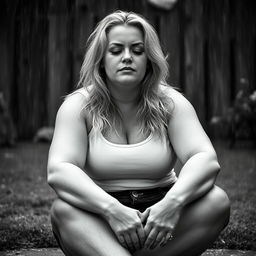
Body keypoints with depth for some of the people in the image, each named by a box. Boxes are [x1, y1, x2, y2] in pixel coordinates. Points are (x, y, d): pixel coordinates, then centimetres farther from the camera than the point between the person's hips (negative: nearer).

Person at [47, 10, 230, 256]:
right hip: (97, 227, -2)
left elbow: (206, 160, -15)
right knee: (63, 210, -31)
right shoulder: (78, 106, -5)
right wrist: (111, 209, -36)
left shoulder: (171, 103, -2)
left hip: (160, 216, 2)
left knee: (217, 201, -24)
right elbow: (58, 170, -21)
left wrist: (173, 201, -35)